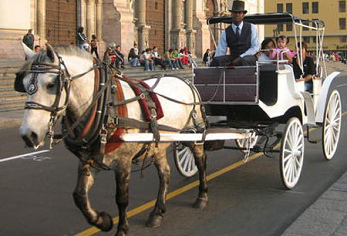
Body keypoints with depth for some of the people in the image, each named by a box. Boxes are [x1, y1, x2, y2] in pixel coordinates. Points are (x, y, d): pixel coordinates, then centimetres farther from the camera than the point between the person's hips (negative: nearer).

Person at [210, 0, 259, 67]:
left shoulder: (251, 28, 5)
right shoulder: (226, 32, 6)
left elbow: (255, 47, -1)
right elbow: (220, 53, 2)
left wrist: (240, 57, -13)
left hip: (249, 57, -2)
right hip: (232, 58, 2)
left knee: (245, 60, -39)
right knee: (217, 60, -27)